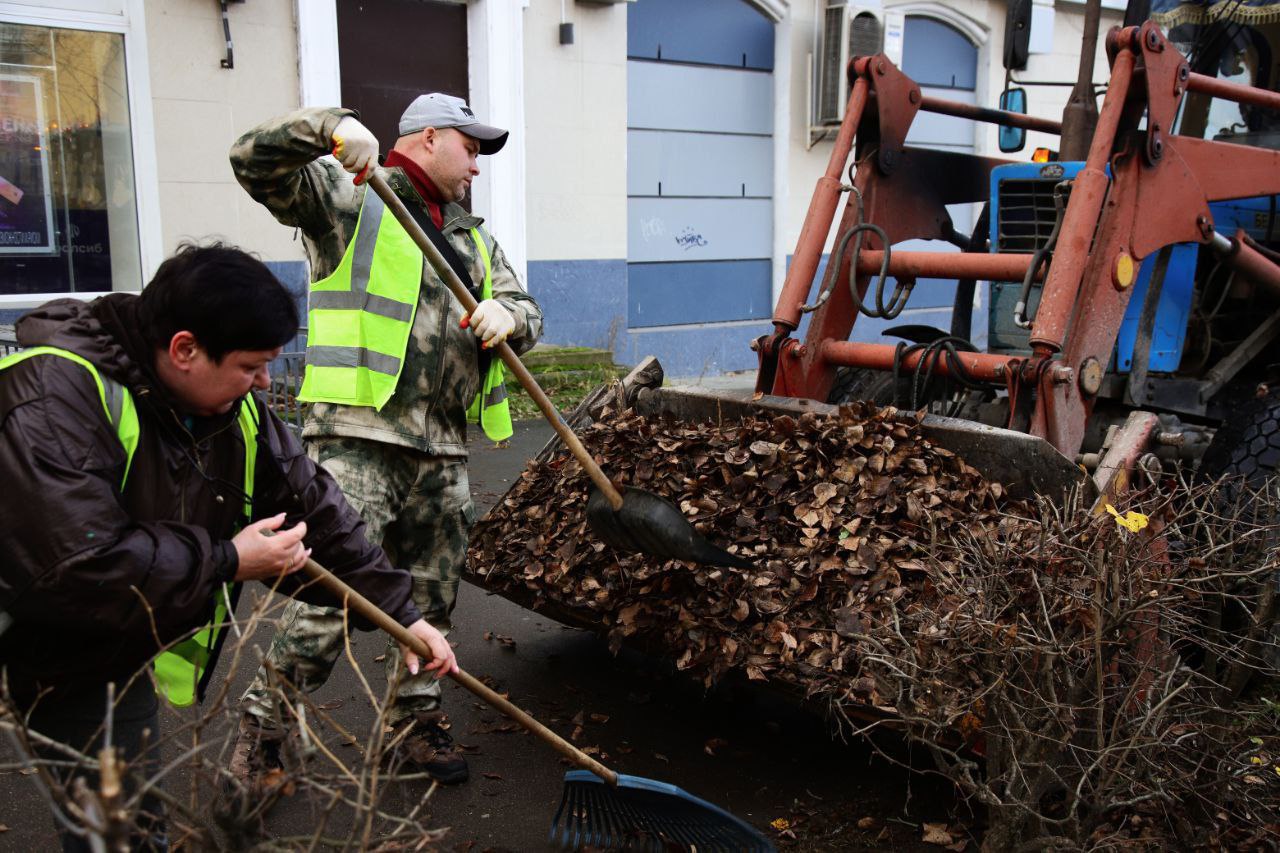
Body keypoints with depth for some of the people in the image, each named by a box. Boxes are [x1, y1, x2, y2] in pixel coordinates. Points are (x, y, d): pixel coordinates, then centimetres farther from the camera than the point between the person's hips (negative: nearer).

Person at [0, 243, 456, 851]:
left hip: (126, 651, 7)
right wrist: (229, 563, -27)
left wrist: (400, 614, -3)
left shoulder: (233, 406, -4)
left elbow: (311, 507, 0)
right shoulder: (53, 399, -30)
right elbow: (75, 568, -38)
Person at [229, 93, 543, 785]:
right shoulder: (346, 198, 3)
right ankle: (259, 727, 9)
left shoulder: (473, 238, 23)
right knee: (332, 595, -11)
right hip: (357, 435, -6)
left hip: (441, 451, 7)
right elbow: (252, 159, -7)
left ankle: (414, 719, 31)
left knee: (432, 598, 13)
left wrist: (507, 314, -3)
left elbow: (527, 312, 21)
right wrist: (332, 127, -22)